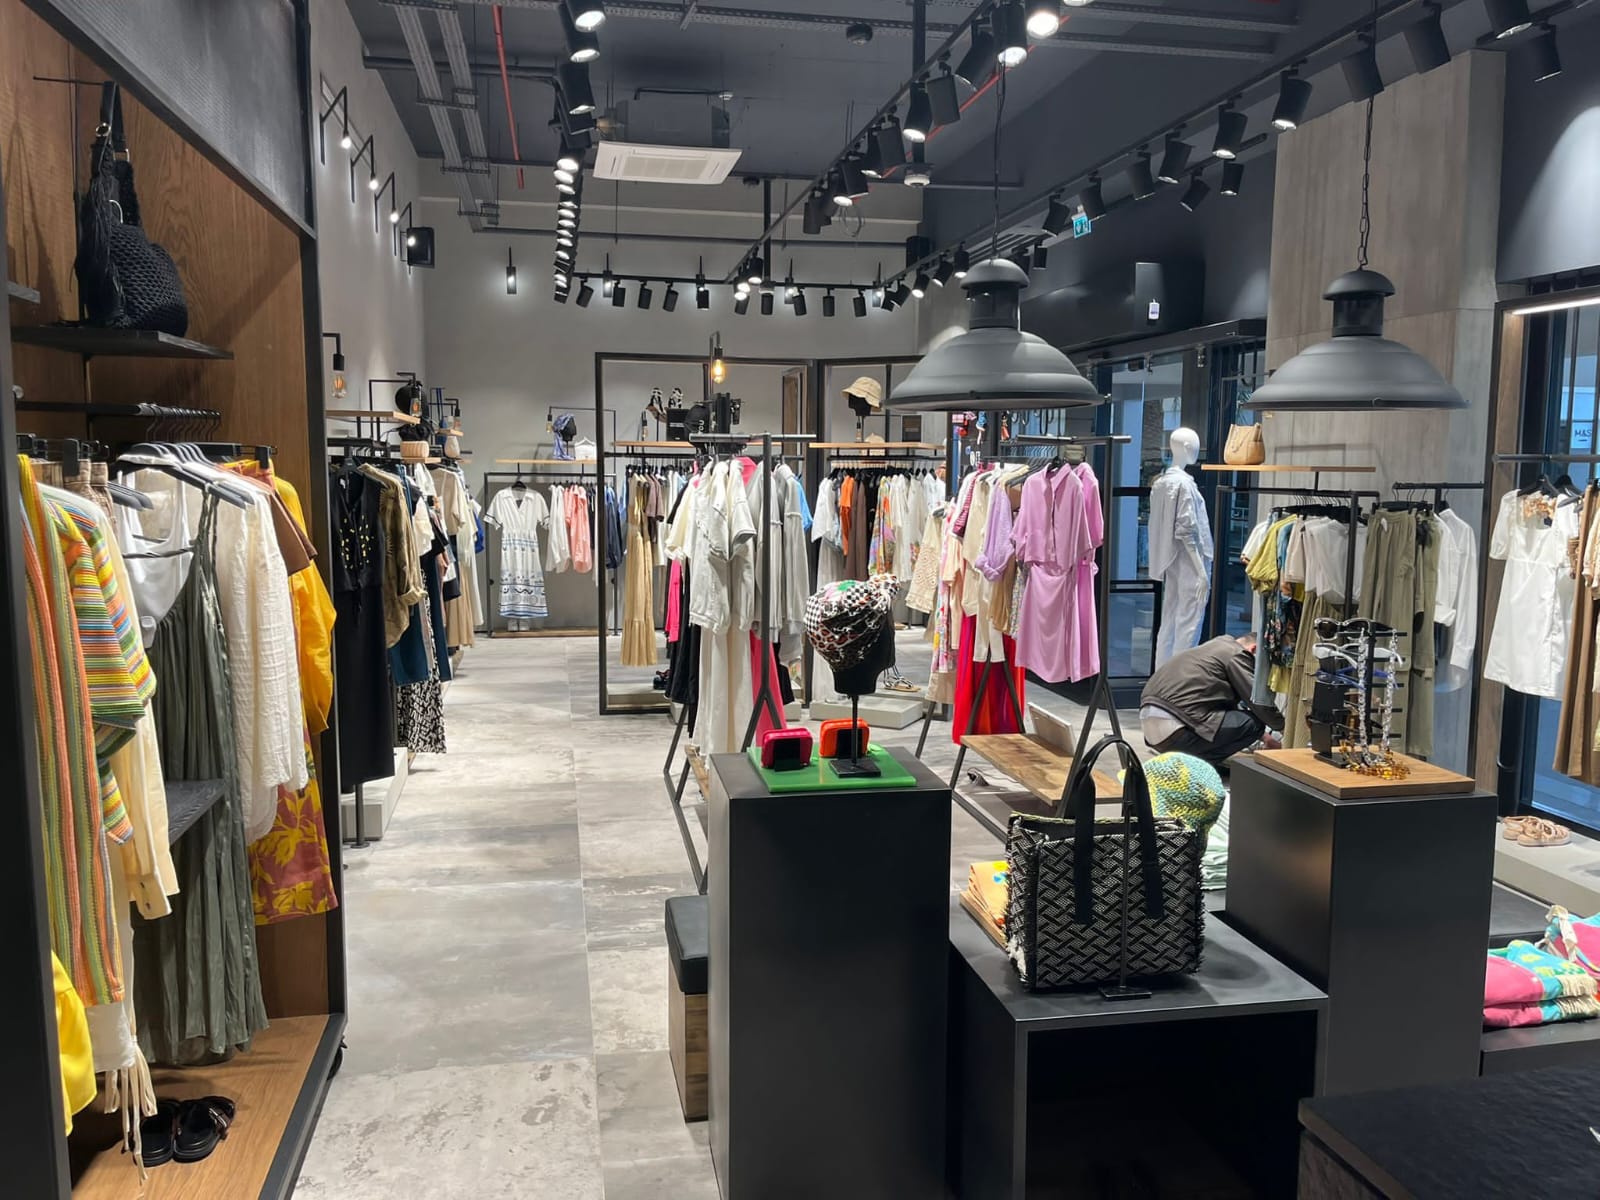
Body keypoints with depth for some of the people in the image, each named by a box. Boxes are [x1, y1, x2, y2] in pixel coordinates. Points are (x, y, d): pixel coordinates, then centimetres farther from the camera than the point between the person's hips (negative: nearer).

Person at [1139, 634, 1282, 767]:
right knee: (1253, 722, 2)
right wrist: (1284, 726, 20)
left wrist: (1265, 738, 40)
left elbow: (1228, 703, 37)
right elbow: (1258, 701, 1)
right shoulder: (1237, 655, 3)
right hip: (1175, 726, -10)